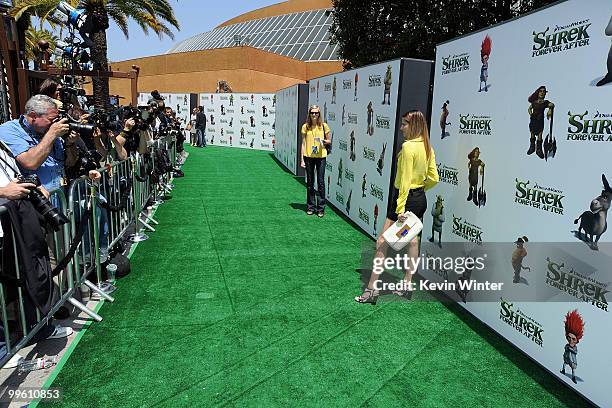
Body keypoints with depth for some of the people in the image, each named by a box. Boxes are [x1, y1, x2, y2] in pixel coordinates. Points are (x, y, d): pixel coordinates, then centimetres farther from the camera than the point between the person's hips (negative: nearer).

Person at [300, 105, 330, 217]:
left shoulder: (324, 126, 3)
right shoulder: (305, 127, 6)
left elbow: (329, 141, 12)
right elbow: (303, 143, 7)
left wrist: (325, 141, -12)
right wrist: (302, 159, 2)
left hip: (321, 157, -1)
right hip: (309, 157, 1)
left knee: (321, 182, -1)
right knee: (310, 183, 7)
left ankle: (321, 208, 8)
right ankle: (311, 207, 18)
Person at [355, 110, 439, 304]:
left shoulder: (408, 146, -17)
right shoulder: (428, 147, 7)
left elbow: (405, 180, -21)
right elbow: (434, 178, 11)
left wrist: (400, 208, -21)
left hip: (405, 198, -9)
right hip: (421, 199, 9)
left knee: (383, 241, -3)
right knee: (412, 239, 16)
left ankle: (372, 288, 0)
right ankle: (406, 285, 26)